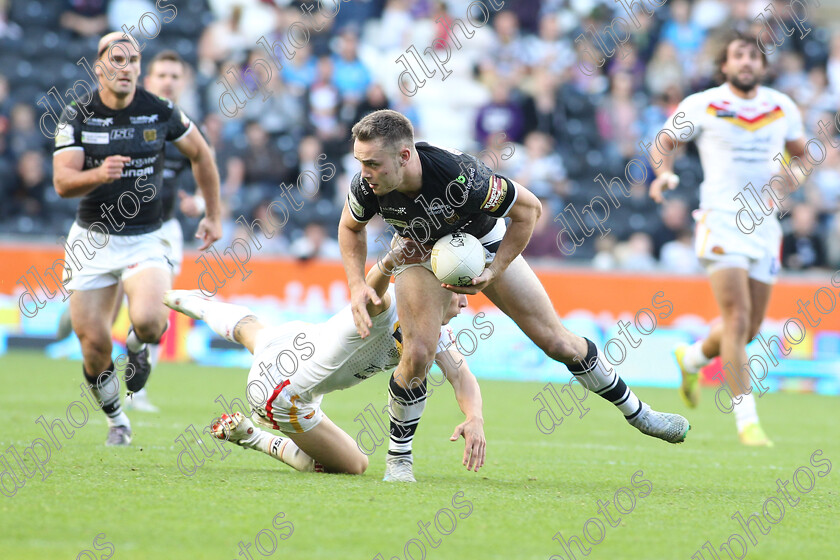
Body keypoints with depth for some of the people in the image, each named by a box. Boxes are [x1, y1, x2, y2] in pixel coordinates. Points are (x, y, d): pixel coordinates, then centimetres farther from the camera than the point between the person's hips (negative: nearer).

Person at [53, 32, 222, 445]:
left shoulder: (160, 112, -6)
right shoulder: (77, 116, -7)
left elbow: (200, 154, 11)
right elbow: (62, 182, -15)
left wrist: (214, 215, 14)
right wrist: (99, 174, -36)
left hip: (146, 240, -1)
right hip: (92, 240, 1)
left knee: (147, 318, -27)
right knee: (93, 343, -2)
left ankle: (140, 344, 12)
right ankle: (117, 421, 24)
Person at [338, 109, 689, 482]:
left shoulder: (459, 176, -42)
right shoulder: (365, 187, -31)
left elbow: (528, 208, -24)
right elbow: (351, 227, -5)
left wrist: (494, 273, -25)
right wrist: (357, 285, -18)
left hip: (483, 244, -1)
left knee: (557, 342, 1)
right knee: (417, 354, -18)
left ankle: (636, 412, 20)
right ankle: (398, 456, 3)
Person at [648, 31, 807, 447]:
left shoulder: (782, 108, 8)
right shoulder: (702, 106, -1)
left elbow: (800, 152, 20)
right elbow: (665, 142, 11)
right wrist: (665, 172, -9)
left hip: (764, 225, 5)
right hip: (721, 220, -5)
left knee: (750, 328, 10)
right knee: (737, 318, -17)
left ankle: (691, 359, 41)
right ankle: (746, 420, -14)